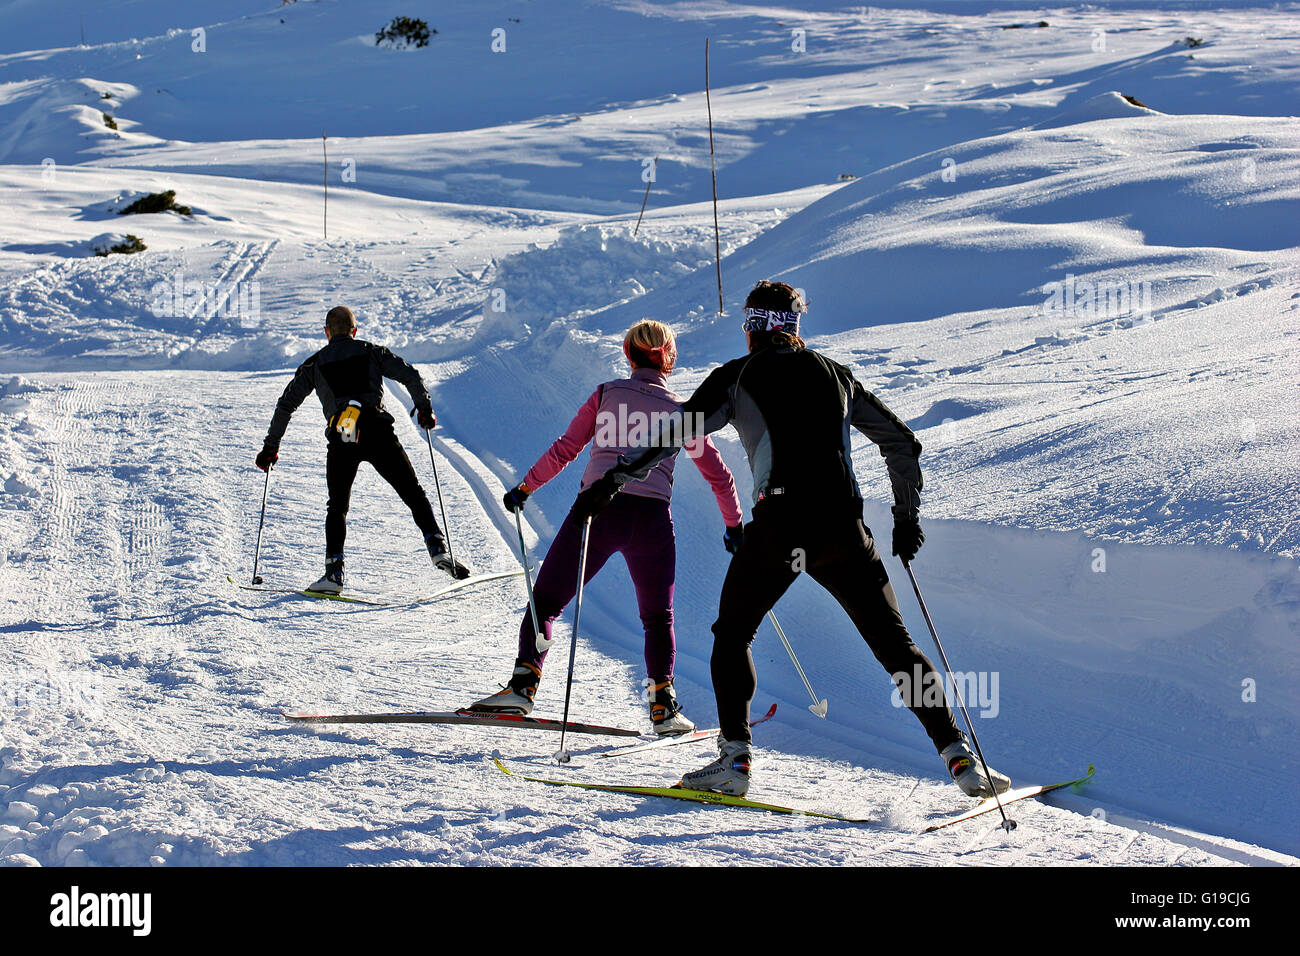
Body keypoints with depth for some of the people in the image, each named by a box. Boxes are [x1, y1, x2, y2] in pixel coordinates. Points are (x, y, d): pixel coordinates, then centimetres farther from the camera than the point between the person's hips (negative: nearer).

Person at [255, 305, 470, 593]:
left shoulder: (315, 364, 19)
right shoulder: (372, 352, 18)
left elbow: (286, 404, 18)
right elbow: (410, 375, 8)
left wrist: (270, 447, 24)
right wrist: (425, 409, 18)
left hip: (341, 440, 0)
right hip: (378, 432, 0)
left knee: (337, 507, 14)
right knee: (414, 495, 9)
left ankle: (334, 570, -1)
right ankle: (437, 549, -7)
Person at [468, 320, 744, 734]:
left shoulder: (606, 395, 11)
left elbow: (564, 450, 9)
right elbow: (719, 475, 18)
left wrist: (524, 487, 19)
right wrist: (734, 526, 31)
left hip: (598, 509, -1)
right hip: (652, 518, 1)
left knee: (545, 601, 7)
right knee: (658, 618, 19)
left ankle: (523, 685, -8)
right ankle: (663, 706, 9)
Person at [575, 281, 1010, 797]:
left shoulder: (737, 376, 9)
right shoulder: (834, 373, 20)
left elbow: (674, 432, 1)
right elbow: (902, 442, 23)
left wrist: (612, 481, 6)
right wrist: (907, 517, 32)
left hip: (777, 526, -3)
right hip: (843, 529, 3)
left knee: (732, 634, 16)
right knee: (894, 642, 11)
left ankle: (734, 756, 2)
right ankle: (959, 756, 2)